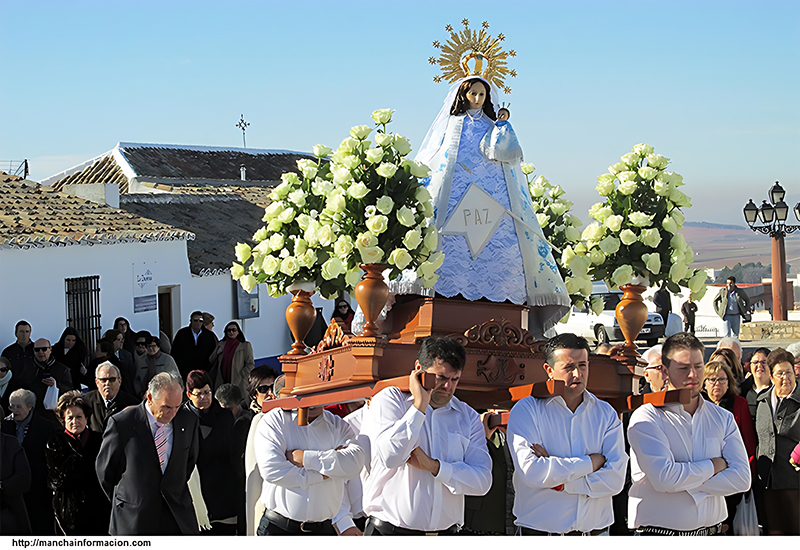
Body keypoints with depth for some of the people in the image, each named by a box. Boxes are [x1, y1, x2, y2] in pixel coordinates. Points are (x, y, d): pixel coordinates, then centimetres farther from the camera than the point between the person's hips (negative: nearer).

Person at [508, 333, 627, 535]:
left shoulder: (606, 414, 9)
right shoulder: (526, 410, 0)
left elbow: (615, 478, -3)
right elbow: (532, 471, -14)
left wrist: (560, 482, -12)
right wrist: (591, 463, -7)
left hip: (595, 529, 2)